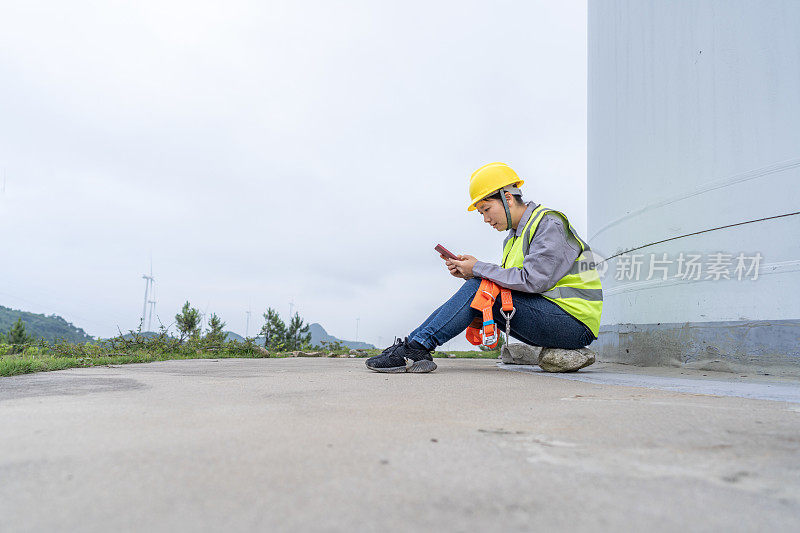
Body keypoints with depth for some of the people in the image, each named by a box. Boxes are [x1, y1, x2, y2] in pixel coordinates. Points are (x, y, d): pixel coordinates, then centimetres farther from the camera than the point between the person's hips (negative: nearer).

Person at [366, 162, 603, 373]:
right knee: (476, 290, -4)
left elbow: (532, 280, -24)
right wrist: (466, 271, -6)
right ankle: (412, 343, -9)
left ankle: (417, 348, -21)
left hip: (574, 324, -8)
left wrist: (478, 269, -17)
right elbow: (508, 281, 11)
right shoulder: (514, 237, 16)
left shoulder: (550, 224, -12)